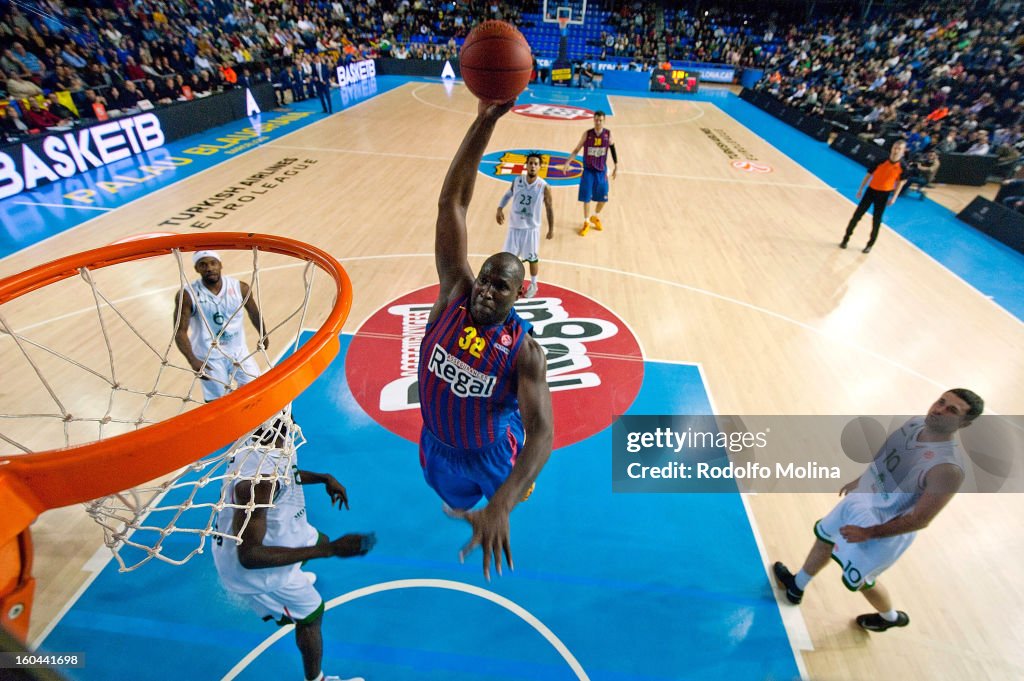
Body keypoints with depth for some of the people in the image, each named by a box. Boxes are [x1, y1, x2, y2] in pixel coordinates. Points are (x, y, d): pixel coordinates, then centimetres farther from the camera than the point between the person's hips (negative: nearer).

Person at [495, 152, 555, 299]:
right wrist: (500, 209, -5)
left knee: (532, 258, 13)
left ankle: (533, 285, 35)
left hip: (531, 228, -2)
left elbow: (549, 208, -2)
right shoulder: (517, 181, -6)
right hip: (514, 226, 2)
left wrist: (551, 228, 0)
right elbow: (508, 195, 12)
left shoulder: (544, 187, -13)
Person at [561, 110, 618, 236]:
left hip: (602, 170, 2)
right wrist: (567, 162, -15)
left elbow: (612, 148, 9)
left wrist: (616, 165, 9)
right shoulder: (587, 134, -9)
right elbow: (577, 150, -3)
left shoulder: (608, 134, -6)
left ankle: (595, 217, 36)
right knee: (586, 197, -2)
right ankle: (586, 223, 17)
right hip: (588, 170, -2)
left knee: (603, 198, 8)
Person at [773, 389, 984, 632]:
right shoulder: (915, 422, -12)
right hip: (859, 499, 7)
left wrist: (868, 533, -21)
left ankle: (891, 617, 50)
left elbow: (919, 520, -26)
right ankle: (796, 586, 48)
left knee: (860, 581, 17)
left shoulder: (948, 469, -34)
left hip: (884, 532, -7)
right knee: (824, 539, 24)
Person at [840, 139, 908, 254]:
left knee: (876, 221, 6)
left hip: (884, 194, 0)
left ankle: (870, 244, 19)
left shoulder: (902, 166, -11)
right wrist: (861, 189, 1)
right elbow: (869, 174, -1)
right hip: (871, 190, 0)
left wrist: (894, 197, -4)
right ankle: (846, 238, 14)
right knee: (857, 215, 0)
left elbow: (901, 182, 1)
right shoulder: (881, 160, -12)